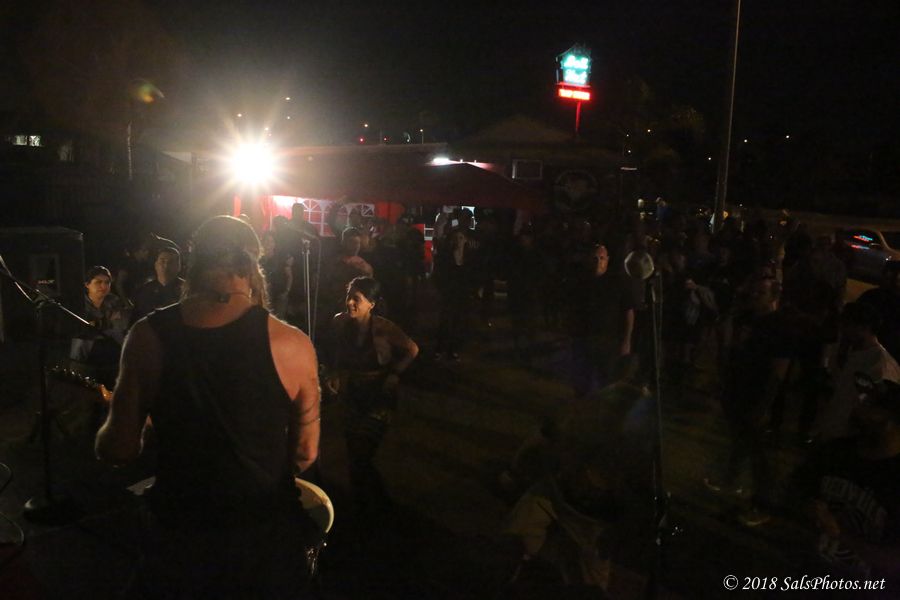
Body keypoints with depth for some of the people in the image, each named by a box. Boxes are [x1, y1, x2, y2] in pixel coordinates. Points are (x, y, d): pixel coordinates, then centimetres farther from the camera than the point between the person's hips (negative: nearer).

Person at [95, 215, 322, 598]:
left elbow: (119, 449, -5)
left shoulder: (148, 336, -11)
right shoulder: (290, 344, -16)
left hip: (176, 536, 1)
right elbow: (305, 454, -6)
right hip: (265, 534, -1)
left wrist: (105, 433, 17)